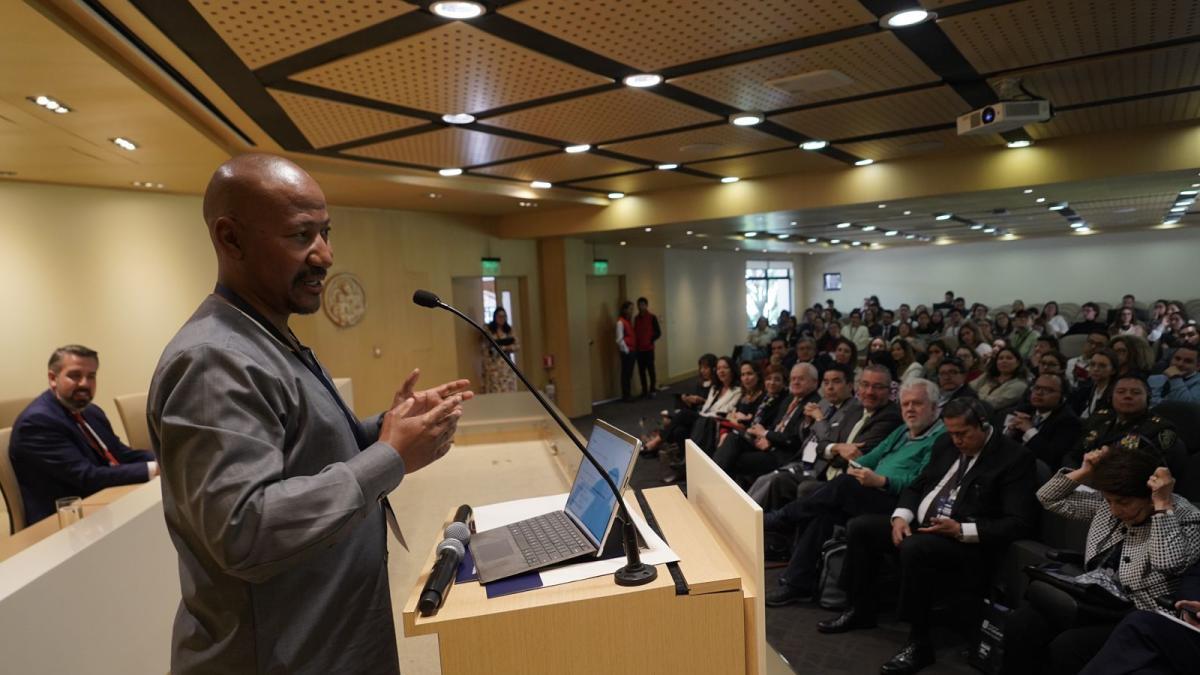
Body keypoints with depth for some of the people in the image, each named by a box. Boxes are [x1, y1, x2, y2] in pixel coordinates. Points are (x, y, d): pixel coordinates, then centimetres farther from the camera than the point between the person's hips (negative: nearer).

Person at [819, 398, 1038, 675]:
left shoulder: (1015, 457, -11)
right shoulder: (946, 444, 9)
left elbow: (1020, 523, -16)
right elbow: (918, 485, 16)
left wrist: (961, 530, -25)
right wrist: (901, 516, -5)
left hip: (969, 541, -8)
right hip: (920, 525, 8)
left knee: (914, 547, -36)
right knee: (859, 527, -2)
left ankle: (919, 641, -19)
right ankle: (862, 610, 13)